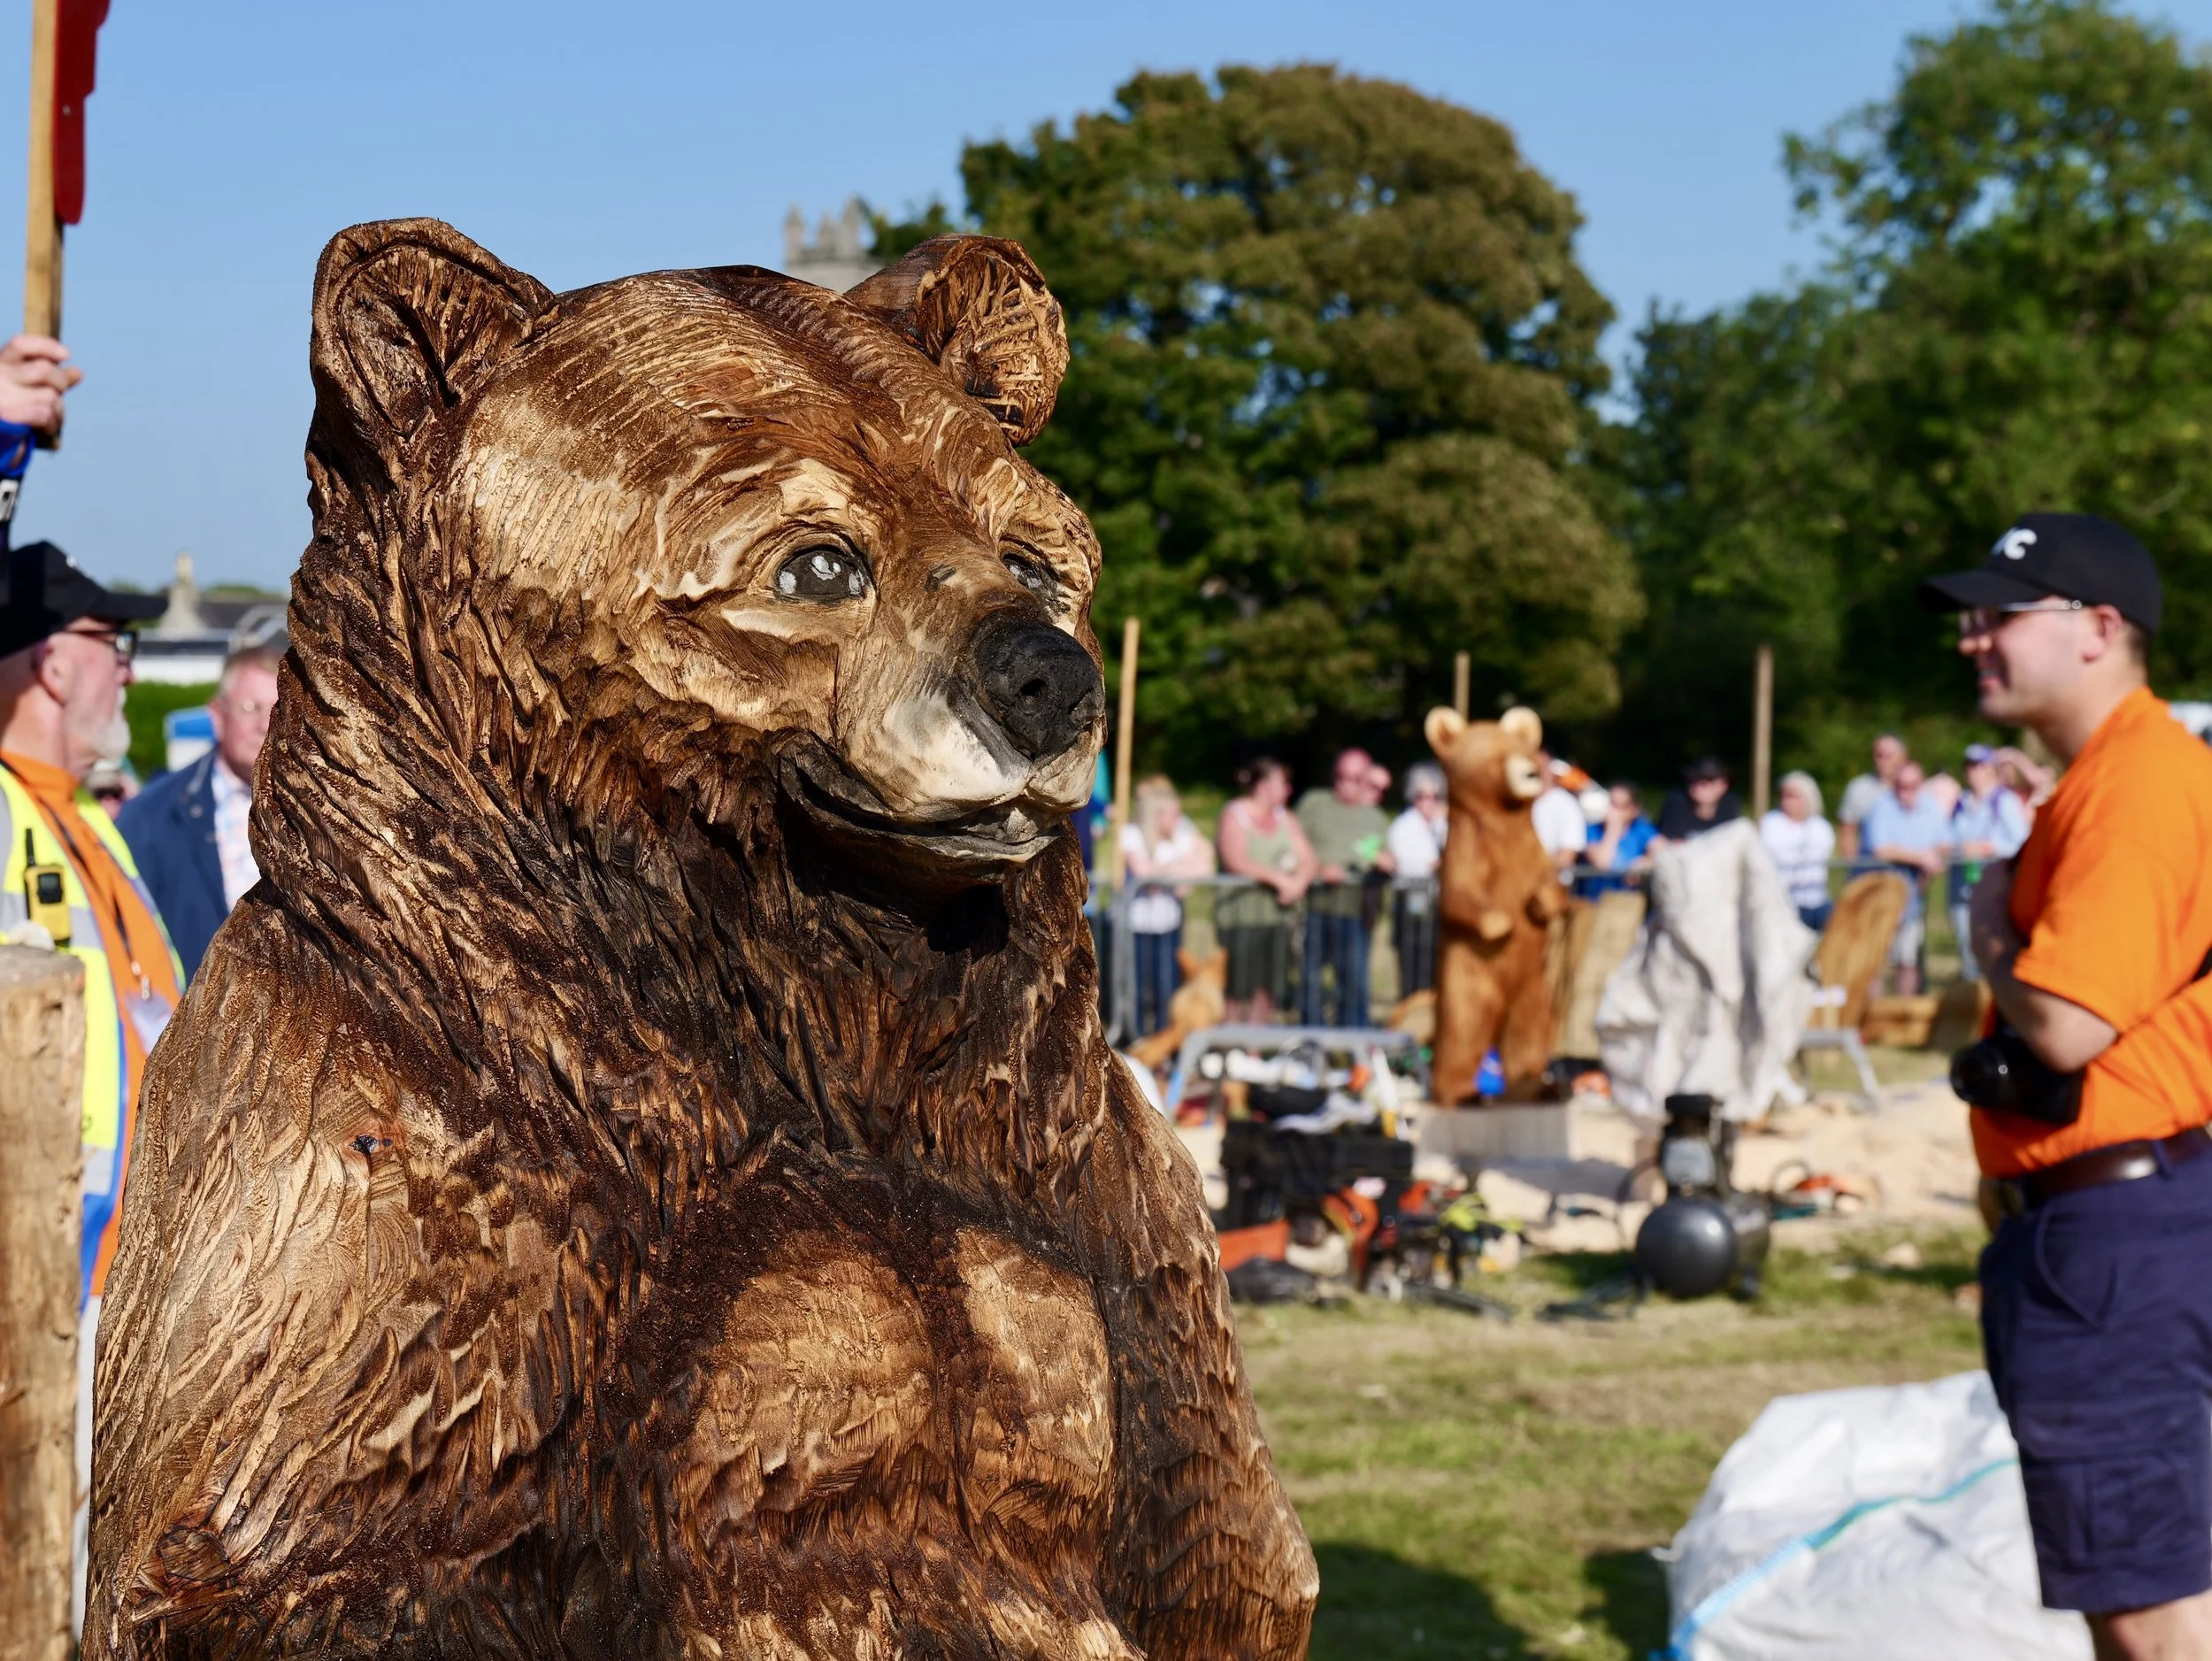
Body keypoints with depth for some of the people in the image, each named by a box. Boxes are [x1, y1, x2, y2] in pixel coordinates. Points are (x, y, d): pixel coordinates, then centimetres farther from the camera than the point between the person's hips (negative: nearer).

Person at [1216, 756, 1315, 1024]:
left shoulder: (1285, 818, 16)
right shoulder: (1234, 815, -2)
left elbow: (1308, 859, 7)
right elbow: (1237, 863, -16)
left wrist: (1298, 882, -15)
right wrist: (1279, 878, -22)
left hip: (1277, 910, 6)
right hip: (1241, 909, -6)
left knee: (1268, 988, 4)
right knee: (1237, 990, -6)